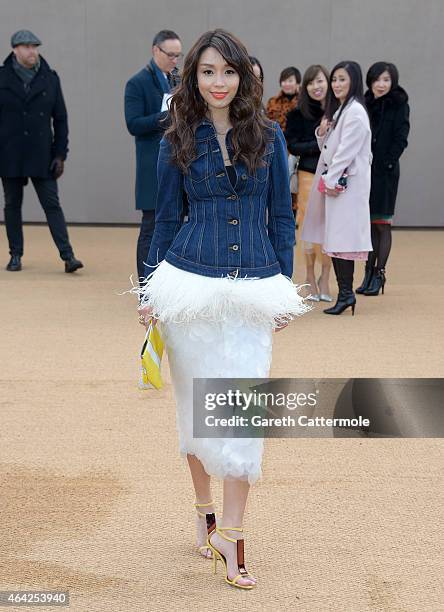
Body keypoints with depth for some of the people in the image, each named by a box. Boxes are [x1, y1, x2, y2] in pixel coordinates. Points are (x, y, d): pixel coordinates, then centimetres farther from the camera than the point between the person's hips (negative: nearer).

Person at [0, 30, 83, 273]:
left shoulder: (50, 78, 5)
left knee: (52, 205, -3)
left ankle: (67, 256, -6)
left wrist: (60, 155, 0)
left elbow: (60, 119, 6)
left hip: (42, 156, 0)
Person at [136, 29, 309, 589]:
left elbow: (281, 218, 8)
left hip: (254, 290, 0)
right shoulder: (177, 142, 3)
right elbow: (166, 221, 9)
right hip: (191, 285, 1)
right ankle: (205, 513, 27)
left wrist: (285, 291, 5)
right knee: (197, 406, 9)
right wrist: (150, 293, 8)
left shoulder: (268, 137, 4)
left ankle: (231, 538, 1)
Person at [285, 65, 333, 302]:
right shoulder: (299, 113, 1)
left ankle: (324, 277, 13)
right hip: (309, 174, -1)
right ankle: (310, 277, 15)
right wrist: (319, 144, -15)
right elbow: (293, 146, -4)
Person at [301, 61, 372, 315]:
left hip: (347, 183, -9)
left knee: (341, 237, -10)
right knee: (334, 237, 6)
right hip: (333, 181, 9)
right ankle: (344, 292, 9)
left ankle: (346, 293, -8)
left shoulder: (355, 111, -11)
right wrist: (322, 133, 1)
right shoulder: (338, 109, 19)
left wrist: (331, 181, -14)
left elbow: (347, 150, -16)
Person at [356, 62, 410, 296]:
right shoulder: (365, 104, 8)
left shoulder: (399, 105, -2)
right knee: (368, 224, 8)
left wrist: (386, 163, -14)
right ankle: (369, 272, 16)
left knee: (382, 224, 1)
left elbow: (400, 139, -7)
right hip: (364, 171, 4)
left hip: (385, 172, -4)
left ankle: (379, 274, 6)